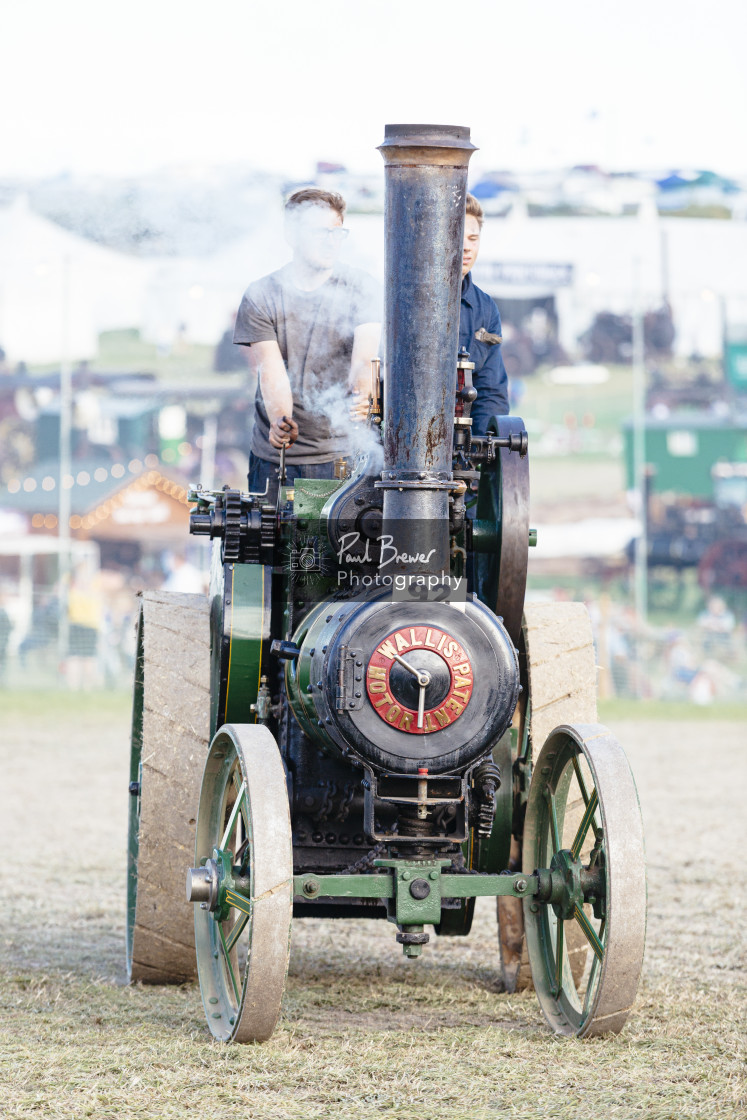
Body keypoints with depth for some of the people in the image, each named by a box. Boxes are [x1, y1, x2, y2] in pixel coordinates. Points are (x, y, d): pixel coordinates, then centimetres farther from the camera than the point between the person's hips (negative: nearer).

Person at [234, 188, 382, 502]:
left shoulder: (360, 288, 3)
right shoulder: (260, 296, 2)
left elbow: (364, 356, -13)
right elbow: (270, 369, -10)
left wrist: (361, 399, -35)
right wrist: (280, 419, -31)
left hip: (341, 455, 0)